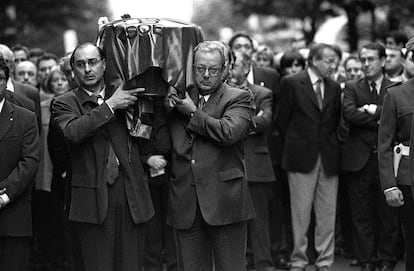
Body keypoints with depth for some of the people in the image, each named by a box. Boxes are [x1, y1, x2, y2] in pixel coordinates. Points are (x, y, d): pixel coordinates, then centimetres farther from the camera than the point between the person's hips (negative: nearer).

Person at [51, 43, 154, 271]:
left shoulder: (125, 96, 13)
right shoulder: (64, 104, 4)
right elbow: (73, 132, -18)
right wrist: (109, 106, -16)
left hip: (132, 198, 3)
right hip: (93, 201, -2)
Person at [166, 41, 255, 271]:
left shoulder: (239, 98, 0)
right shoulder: (181, 99, 14)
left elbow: (229, 132, -18)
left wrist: (193, 113, -8)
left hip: (225, 202, -4)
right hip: (186, 205, 4)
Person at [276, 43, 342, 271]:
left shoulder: (334, 88, 10)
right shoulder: (292, 83, -3)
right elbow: (282, 119, 1)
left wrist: (330, 145, 9)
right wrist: (294, 143, 6)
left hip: (329, 157, 4)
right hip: (302, 156, -4)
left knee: (327, 214, 4)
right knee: (300, 212, 1)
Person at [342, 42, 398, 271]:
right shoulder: (352, 88, 9)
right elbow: (349, 113, -9)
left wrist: (373, 110, -12)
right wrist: (381, 121, -11)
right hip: (360, 158, 1)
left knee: (388, 213, 4)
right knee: (361, 215, 4)